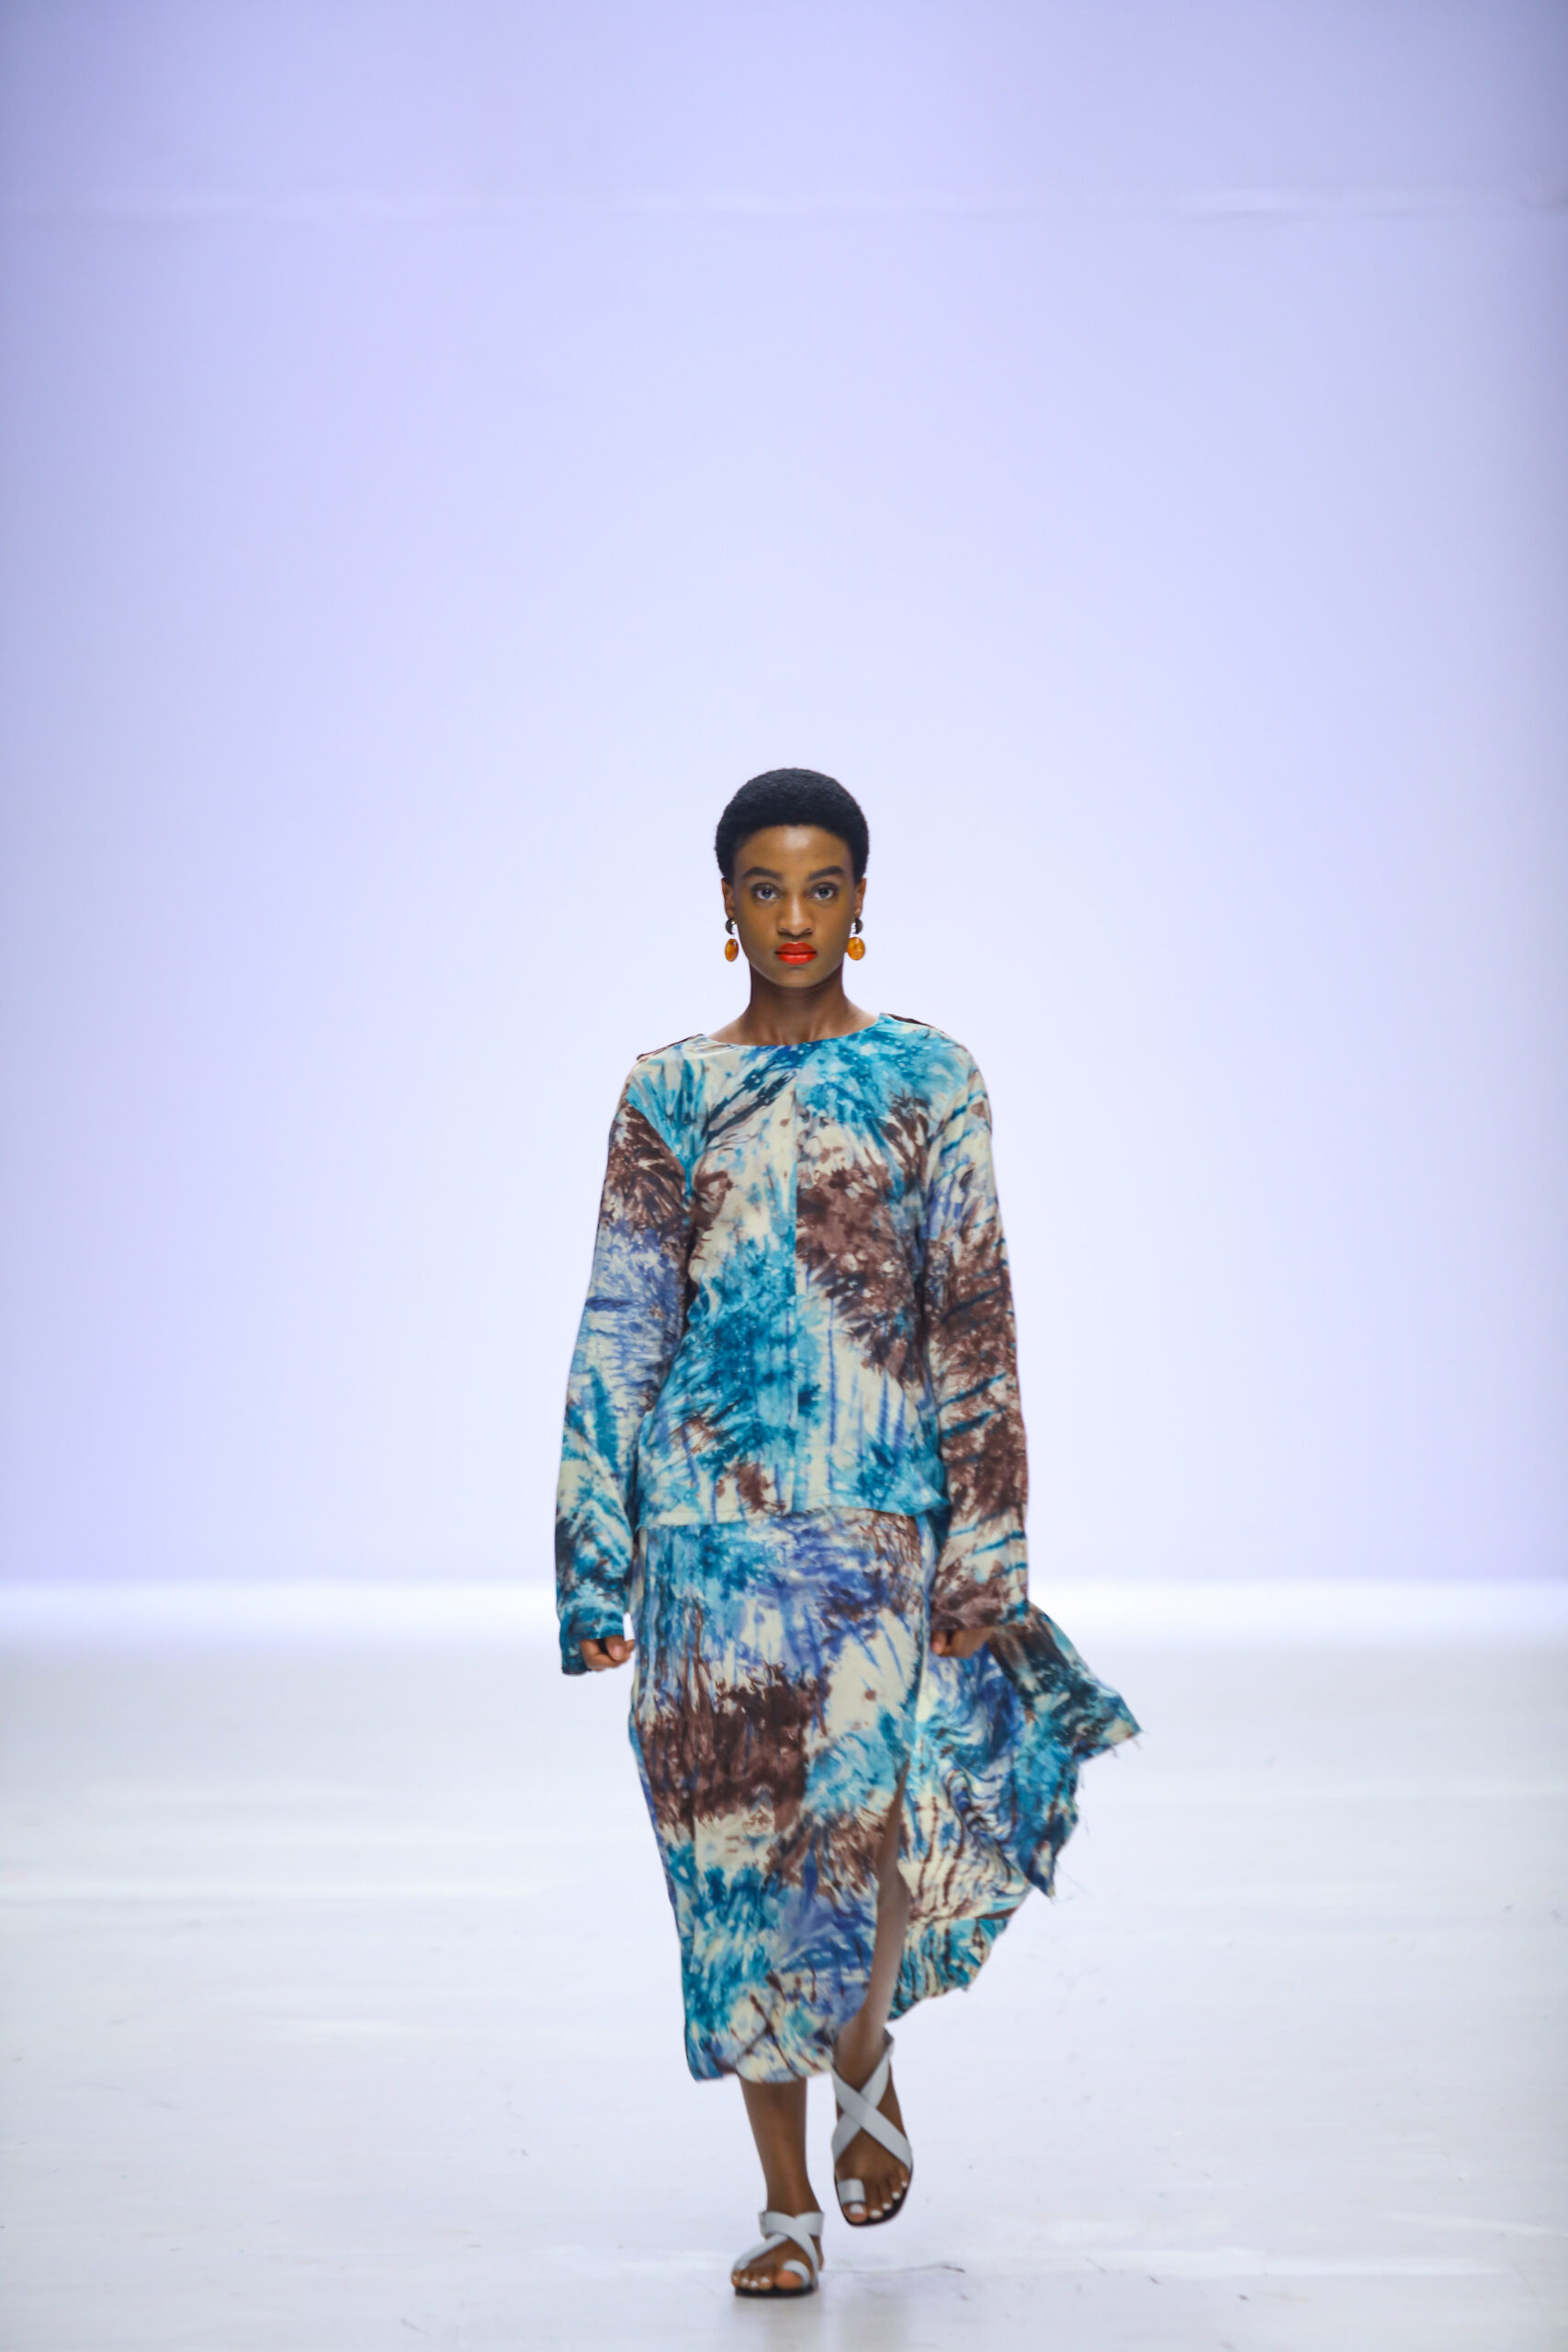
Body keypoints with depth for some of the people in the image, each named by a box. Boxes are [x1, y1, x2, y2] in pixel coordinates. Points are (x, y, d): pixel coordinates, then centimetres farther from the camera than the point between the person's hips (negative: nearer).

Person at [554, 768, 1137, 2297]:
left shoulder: (928, 1080, 4)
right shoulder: (668, 1095, 8)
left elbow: (973, 1323, 1)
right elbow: (618, 1331, 7)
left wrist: (986, 1547, -5)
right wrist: (593, 1563, 2)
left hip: (880, 1515, -2)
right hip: (712, 1521, 2)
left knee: (871, 1817, -14)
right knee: (737, 1837, 2)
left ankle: (864, 2057, 19)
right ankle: (788, 2200, 13)